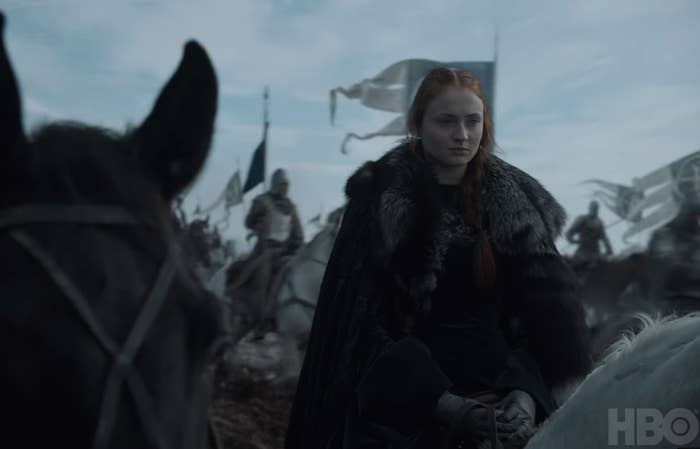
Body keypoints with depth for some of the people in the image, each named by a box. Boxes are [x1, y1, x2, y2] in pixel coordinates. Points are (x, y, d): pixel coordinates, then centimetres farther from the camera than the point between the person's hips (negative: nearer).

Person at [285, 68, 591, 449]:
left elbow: (547, 312, -3)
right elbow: (360, 322, -10)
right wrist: (445, 406, -19)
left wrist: (526, 394, -20)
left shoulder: (514, 202, 2)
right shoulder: (380, 200, -7)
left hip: (497, 397, 2)